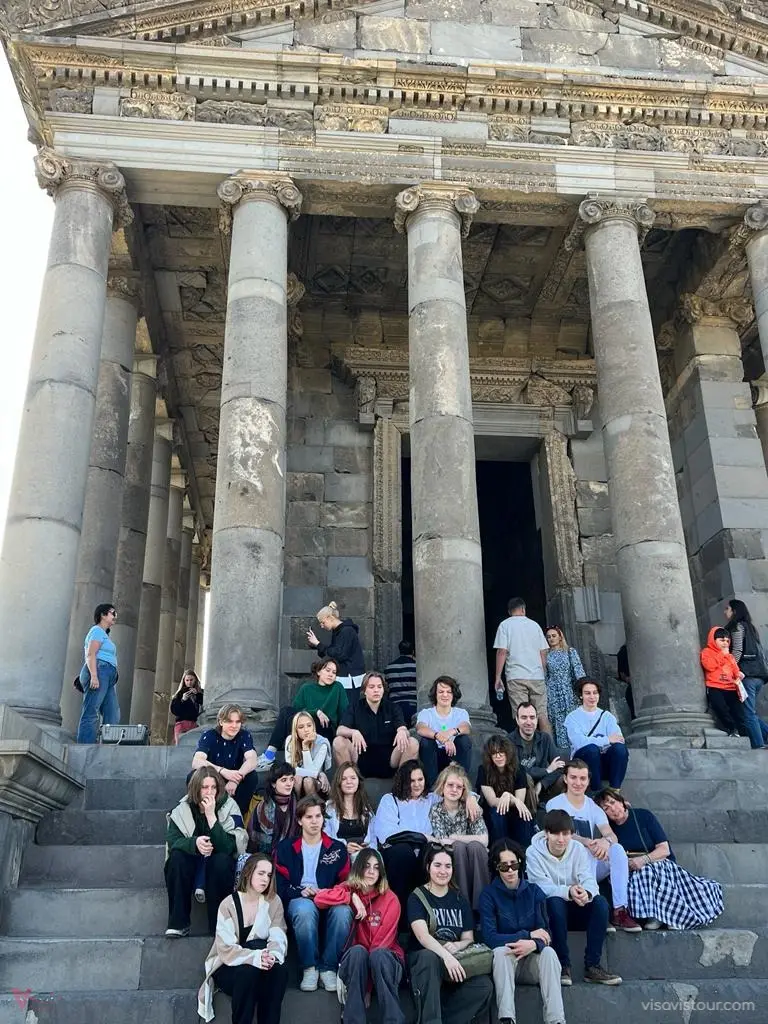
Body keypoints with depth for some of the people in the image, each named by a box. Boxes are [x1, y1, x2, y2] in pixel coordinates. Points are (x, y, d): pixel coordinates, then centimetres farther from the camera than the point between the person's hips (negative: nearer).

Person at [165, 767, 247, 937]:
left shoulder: (229, 806, -17)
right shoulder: (183, 807, -9)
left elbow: (228, 847, -28)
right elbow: (172, 841, -18)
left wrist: (211, 815, -35)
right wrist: (194, 842, -38)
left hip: (219, 863, -2)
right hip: (192, 862, 2)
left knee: (221, 860, -35)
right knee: (176, 858, -29)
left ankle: (219, 924, -21)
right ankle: (178, 922, -19)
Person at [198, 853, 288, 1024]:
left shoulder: (274, 902, -2)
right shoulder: (229, 904, -10)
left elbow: (278, 938, -12)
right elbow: (226, 949, -19)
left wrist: (272, 955, -36)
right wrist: (255, 957, -36)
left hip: (260, 966, 2)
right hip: (228, 967, -2)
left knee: (279, 969, -29)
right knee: (248, 970, -34)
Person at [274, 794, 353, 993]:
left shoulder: (337, 848, 15)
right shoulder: (285, 848, 13)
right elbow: (280, 885, 5)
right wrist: (301, 892, -13)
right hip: (299, 900, -1)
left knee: (343, 911, -35)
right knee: (305, 910, -38)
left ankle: (328, 968, -18)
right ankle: (309, 968, -20)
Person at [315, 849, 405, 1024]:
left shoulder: (390, 899, -5)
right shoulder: (348, 889, 4)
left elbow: (383, 941, -13)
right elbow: (319, 898, -13)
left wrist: (367, 984, -20)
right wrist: (352, 897, -20)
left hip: (384, 958, -1)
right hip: (354, 959, 1)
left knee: (378, 954, -35)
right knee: (358, 951, -33)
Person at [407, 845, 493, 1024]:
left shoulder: (460, 899, 13)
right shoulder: (417, 897, -1)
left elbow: (469, 939, 8)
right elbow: (422, 935, -17)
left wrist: (456, 946, -16)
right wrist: (446, 956, -34)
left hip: (455, 960, 4)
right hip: (422, 959, -3)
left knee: (484, 986, -26)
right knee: (429, 956, -39)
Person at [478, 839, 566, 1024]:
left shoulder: (534, 891, 0)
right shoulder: (489, 894, -8)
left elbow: (545, 933, -6)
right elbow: (490, 938, -18)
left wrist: (533, 944, -30)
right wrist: (528, 935, -19)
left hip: (532, 962, 2)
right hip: (504, 962, -2)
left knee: (548, 952, -29)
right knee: (501, 951, -34)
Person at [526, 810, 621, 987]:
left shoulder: (578, 850, -3)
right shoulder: (533, 853, -14)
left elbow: (589, 880, -15)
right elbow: (543, 888, -24)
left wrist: (586, 893, -41)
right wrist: (568, 891, -43)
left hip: (574, 910, 4)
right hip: (547, 911, -4)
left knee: (600, 902, -24)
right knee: (555, 901, -36)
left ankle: (592, 966, -18)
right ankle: (563, 965, -25)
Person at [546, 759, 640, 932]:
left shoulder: (593, 807, 11)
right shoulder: (555, 804, -2)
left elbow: (612, 835, -5)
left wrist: (606, 840, -31)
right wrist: (588, 843, -34)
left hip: (594, 866, 4)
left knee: (617, 848, -24)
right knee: (587, 854, -34)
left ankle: (619, 911, -28)